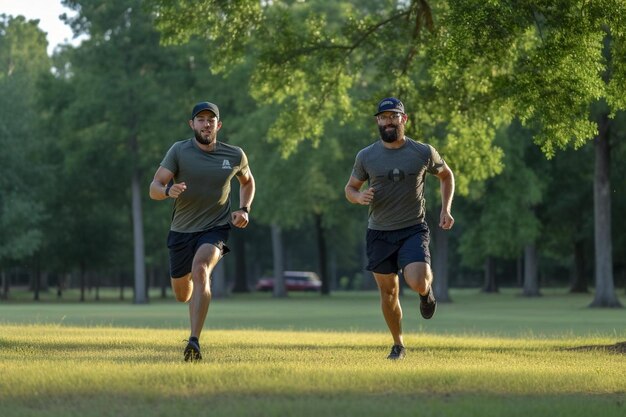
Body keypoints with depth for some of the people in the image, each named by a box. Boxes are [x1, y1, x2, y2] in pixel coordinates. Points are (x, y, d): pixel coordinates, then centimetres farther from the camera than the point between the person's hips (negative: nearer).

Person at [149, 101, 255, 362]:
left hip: (215, 229, -1)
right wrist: (168, 190, -37)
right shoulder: (179, 151, -9)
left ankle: (194, 342, -37)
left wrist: (244, 209, 3)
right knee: (182, 295, 13)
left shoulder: (235, 156, -1)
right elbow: (154, 188, -14)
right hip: (181, 231, 2)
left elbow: (247, 181, 21)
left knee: (200, 270, -32)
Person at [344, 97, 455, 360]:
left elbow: (446, 175, 16)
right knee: (388, 292, 7)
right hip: (379, 233, 2)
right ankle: (398, 345, 26)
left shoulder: (423, 153, -2)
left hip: (413, 230, -2)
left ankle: (427, 290, 15)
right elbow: (350, 188, 12)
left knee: (417, 283, -23)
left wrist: (445, 209, 6)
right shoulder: (366, 156, 0)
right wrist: (359, 196, -12)